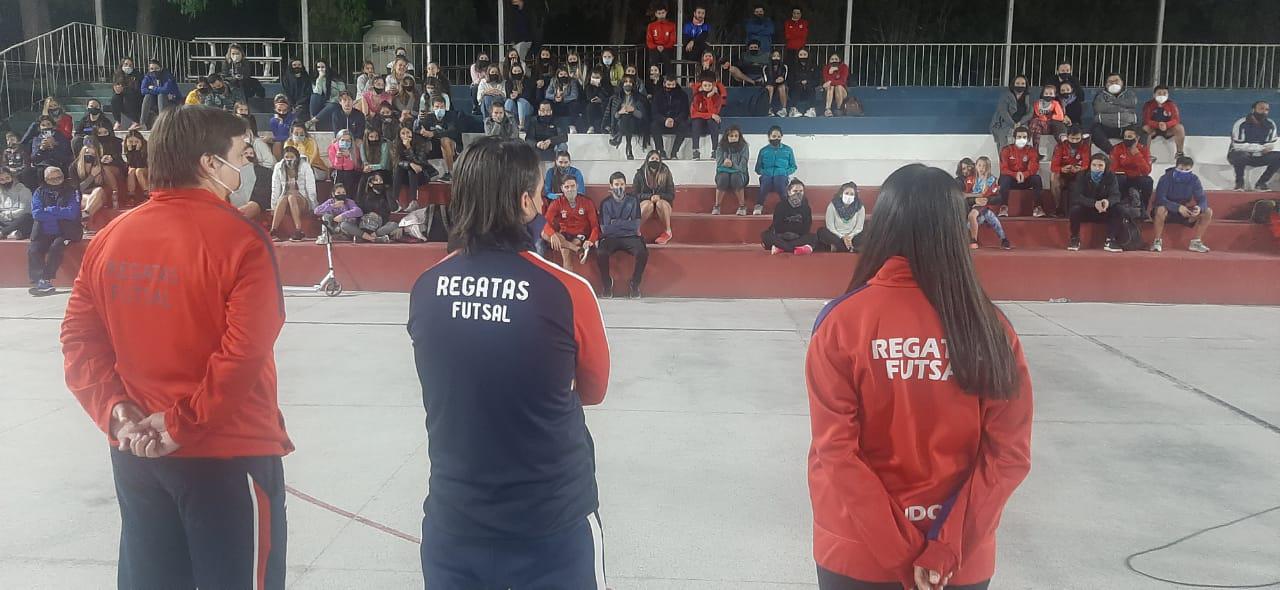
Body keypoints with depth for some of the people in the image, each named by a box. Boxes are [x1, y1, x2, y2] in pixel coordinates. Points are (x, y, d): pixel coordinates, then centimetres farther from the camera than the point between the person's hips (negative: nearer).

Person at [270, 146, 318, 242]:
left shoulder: (305, 167, 1)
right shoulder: (279, 167, 8)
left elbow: (311, 188, -3)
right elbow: (275, 189, 6)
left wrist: (313, 208, -9)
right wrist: (273, 206, -2)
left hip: (302, 200, -2)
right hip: (285, 197, 2)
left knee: (292, 197, -36)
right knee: (283, 199, -34)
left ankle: (298, 231, -44)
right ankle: (274, 231, -46)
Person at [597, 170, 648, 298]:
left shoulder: (633, 200, 6)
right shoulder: (605, 203, 6)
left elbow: (636, 226, -3)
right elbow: (605, 229, -4)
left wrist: (615, 223, -4)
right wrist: (626, 225, -4)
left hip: (630, 237, 0)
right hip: (610, 238, 0)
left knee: (643, 252, -31)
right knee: (600, 253, -33)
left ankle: (635, 284, -9)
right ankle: (607, 283, -8)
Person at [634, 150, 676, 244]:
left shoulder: (665, 173, -5)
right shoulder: (640, 174, -5)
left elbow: (671, 195, -3)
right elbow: (634, 194, -7)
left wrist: (659, 196, -24)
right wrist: (650, 196, -23)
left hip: (663, 203, 0)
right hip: (645, 203, 0)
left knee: (660, 203, -35)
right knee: (649, 204, -36)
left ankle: (668, 232, -23)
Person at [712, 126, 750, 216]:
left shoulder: (744, 147, 3)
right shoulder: (721, 147, 7)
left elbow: (742, 166, -6)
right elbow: (719, 164, -1)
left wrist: (732, 165, -23)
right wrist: (724, 164, -22)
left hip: (739, 172, -1)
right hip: (723, 172, 1)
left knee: (736, 178, -38)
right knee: (723, 178, -36)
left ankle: (742, 206, -25)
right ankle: (717, 206, -26)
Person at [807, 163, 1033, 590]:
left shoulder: (842, 322, -15)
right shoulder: (990, 327, -9)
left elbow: (836, 450, -16)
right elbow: (1010, 455, -10)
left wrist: (902, 554, -11)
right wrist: (946, 550, -9)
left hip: (855, 555, -1)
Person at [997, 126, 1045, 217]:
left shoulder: (1032, 151, 1)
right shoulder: (1006, 150, -3)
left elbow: (1034, 169, -13)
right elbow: (1004, 169, -13)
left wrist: (1024, 174, -35)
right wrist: (1015, 175, -33)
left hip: (1026, 180, 1)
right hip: (1011, 180, -1)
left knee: (1037, 178, -27)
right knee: (1004, 178, -34)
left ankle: (1038, 207, -26)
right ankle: (1003, 208, -36)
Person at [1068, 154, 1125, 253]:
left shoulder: (1110, 177, -6)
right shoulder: (1082, 176, -11)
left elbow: (1115, 195, -18)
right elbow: (1076, 197, -24)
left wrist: (1108, 201, -45)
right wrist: (1094, 203, -42)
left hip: (1104, 212, 2)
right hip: (1086, 211, -2)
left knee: (1119, 210, -24)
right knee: (1075, 209, -33)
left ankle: (1110, 241, -16)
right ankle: (1075, 239, -13)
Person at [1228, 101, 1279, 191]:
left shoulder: (1270, 125, -2)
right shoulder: (1241, 124, -19)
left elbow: (1270, 146, -2)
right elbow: (1239, 146, -24)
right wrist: (1261, 147, -19)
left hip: (1258, 157, 5)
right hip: (1239, 154, -5)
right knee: (1242, 155, -39)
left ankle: (1261, 183, -2)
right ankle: (1239, 182, -14)